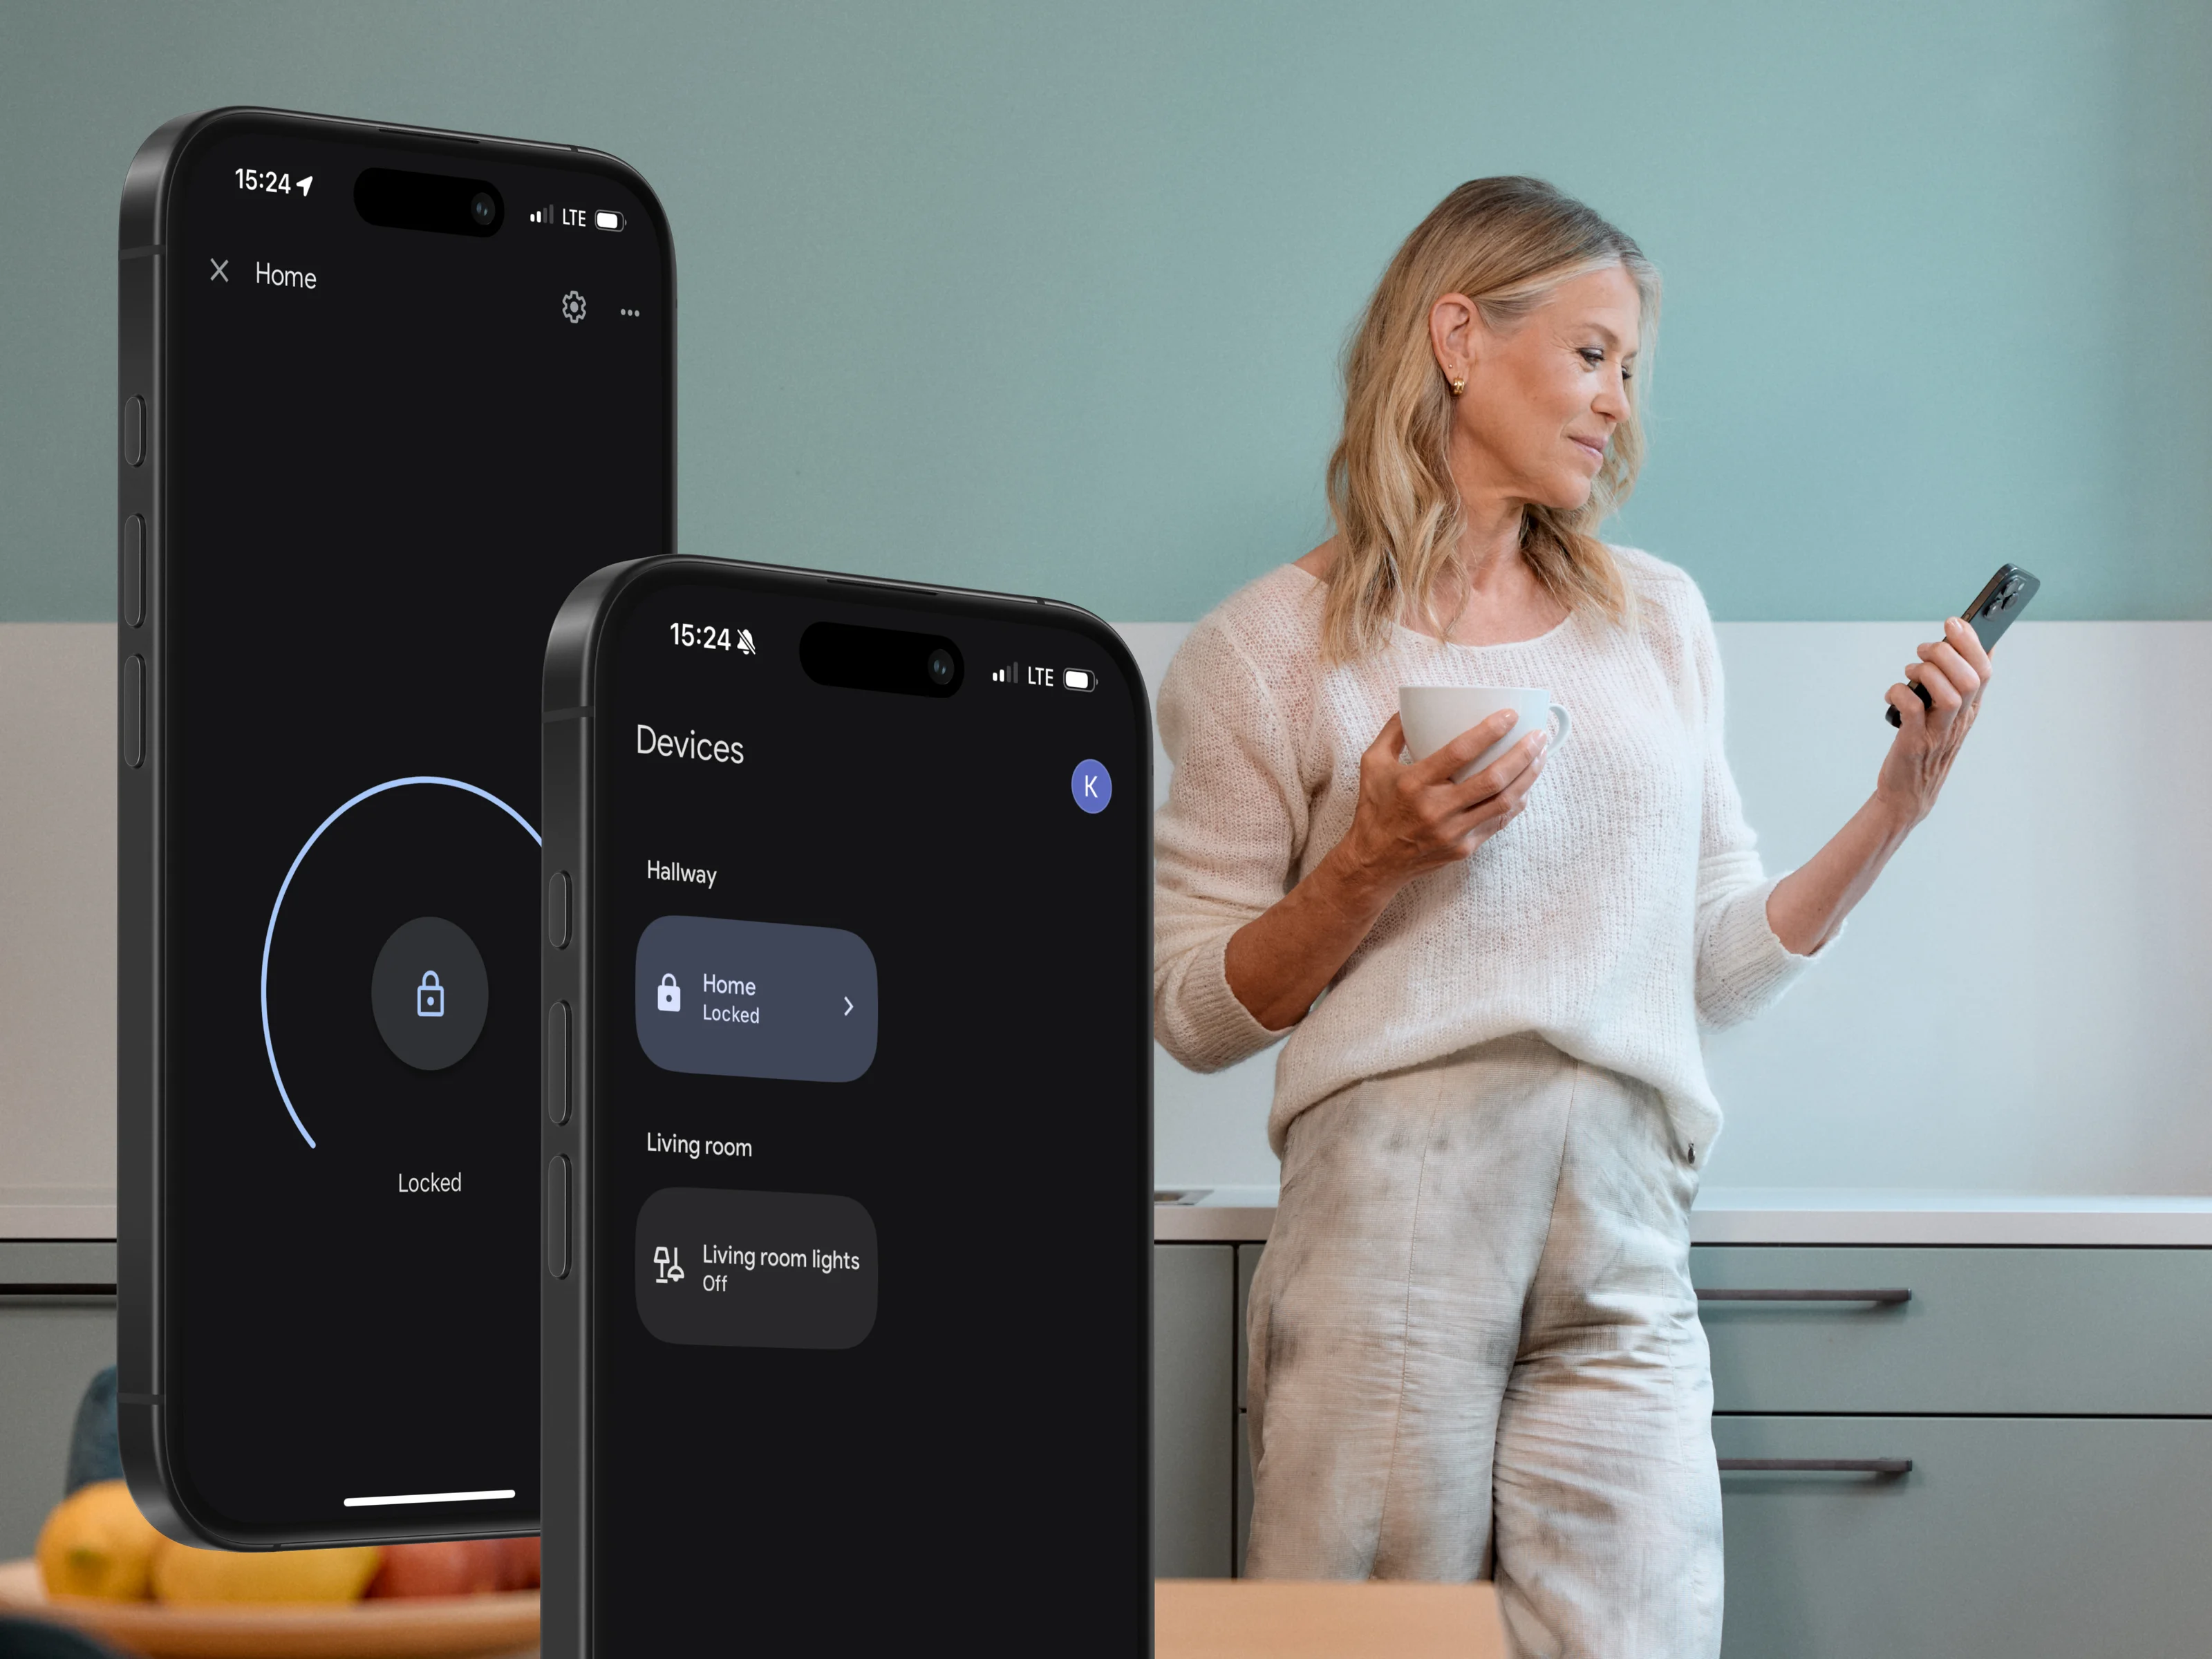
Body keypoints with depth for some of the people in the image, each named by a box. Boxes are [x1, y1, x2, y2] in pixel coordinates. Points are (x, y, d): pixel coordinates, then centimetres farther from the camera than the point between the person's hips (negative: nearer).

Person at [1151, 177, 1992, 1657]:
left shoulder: (1659, 619, 18)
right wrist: (1369, 867, -9)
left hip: (1623, 1264, 3)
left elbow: (1718, 967, 17)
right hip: (1385, 1241, -3)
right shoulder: (1273, 650, 6)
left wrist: (1897, 807, 7)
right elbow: (1196, 1015, 4)